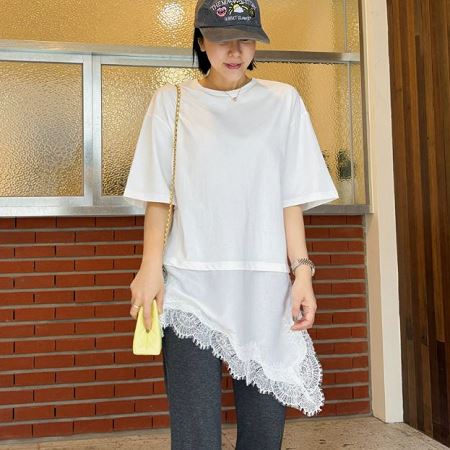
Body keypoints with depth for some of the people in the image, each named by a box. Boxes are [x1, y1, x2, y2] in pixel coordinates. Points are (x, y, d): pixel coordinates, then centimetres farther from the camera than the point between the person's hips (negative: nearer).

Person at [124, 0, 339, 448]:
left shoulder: (283, 101, 10)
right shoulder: (171, 102, 8)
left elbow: (292, 198, 7)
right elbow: (157, 196, 5)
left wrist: (302, 271, -1)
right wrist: (150, 267, -5)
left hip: (264, 286, 2)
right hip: (190, 285, -1)